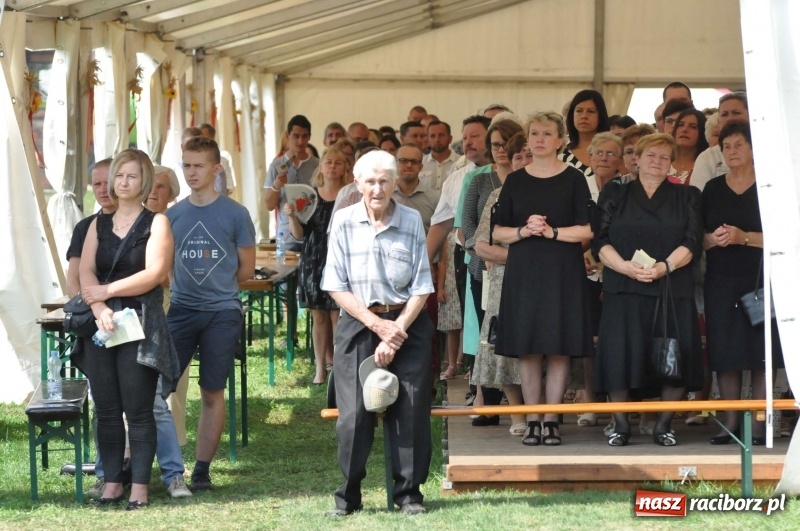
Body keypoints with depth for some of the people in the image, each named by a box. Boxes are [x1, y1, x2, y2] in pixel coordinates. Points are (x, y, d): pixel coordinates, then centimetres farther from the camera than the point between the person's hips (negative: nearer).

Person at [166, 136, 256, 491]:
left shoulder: (235, 214, -1)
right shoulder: (173, 215, 7)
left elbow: (246, 268, 4)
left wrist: (216, 285, 4)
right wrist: (186, 286, 4)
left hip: (222, 312, -2)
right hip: (181, 311, 2)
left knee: (212, 393, 5)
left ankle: (202, 468, 12)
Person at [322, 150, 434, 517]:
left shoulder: (411, 221, -2)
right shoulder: (344, 222, -3)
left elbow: (421, 287, -2)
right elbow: (336, 286, -2)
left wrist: (397, 331, -10)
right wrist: (376, 323, -10)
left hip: (406, 323, 0)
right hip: (358, 322, 0)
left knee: (410, 411, -2)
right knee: (354, 413, -4)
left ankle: (408, 493, 9)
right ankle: (348, 496, 5)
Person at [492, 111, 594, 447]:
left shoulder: (573, 179, 3)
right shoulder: (515, 181, 10)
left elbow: (588, 230, -3)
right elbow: (497, 232, 8)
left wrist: (552, 231, -14)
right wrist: (523, 231, -9)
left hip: (563, 271, -2)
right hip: (523, 270, 2)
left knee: (559, 347, -3)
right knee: (527, 348, 0)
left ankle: (551, 421, 3)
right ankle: (532, 421, 5)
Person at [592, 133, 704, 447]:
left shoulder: (687, 198, 13)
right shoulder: (614, 196, 12)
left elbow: (692, 243, 1)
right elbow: (600, 242, 3)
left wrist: (664, 267, -15)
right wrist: (626, 266, -15)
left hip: (672, 289, 0)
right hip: (623, 289, 0)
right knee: (620, 354, -9)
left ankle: (664, 424, 3)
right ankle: (620, 424, 0)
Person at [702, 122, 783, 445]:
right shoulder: (712, 189, 12)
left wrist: (743, 237, -17)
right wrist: (713, 239, -10)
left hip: (759, 280, -3)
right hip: (721, 281, 3)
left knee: (760, 352, -5)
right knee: (725, 353, 0)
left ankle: (759, 423, -3)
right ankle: (730, 422, 6)